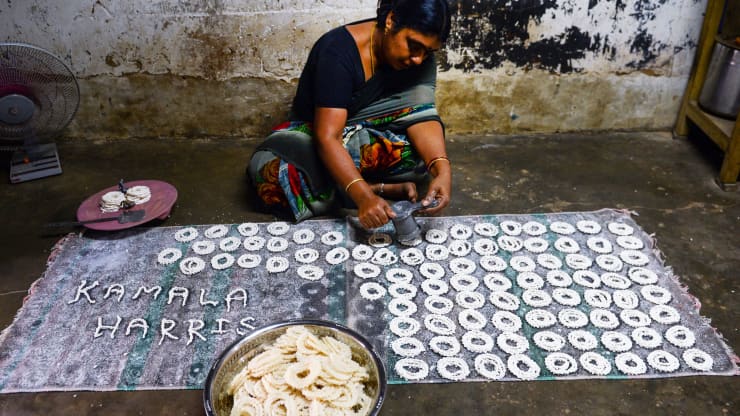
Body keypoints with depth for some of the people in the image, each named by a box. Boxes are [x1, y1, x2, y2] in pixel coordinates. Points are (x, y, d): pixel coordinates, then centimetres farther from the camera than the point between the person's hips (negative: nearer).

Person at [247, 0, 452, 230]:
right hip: (313, 137, -2)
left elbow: (422, 117, -22)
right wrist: (364, 197, -49)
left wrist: (443, 170, -42)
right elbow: (327, 137, -36)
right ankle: (386, 186, -23)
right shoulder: (339, 50, -28)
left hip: (371, 138, 3)